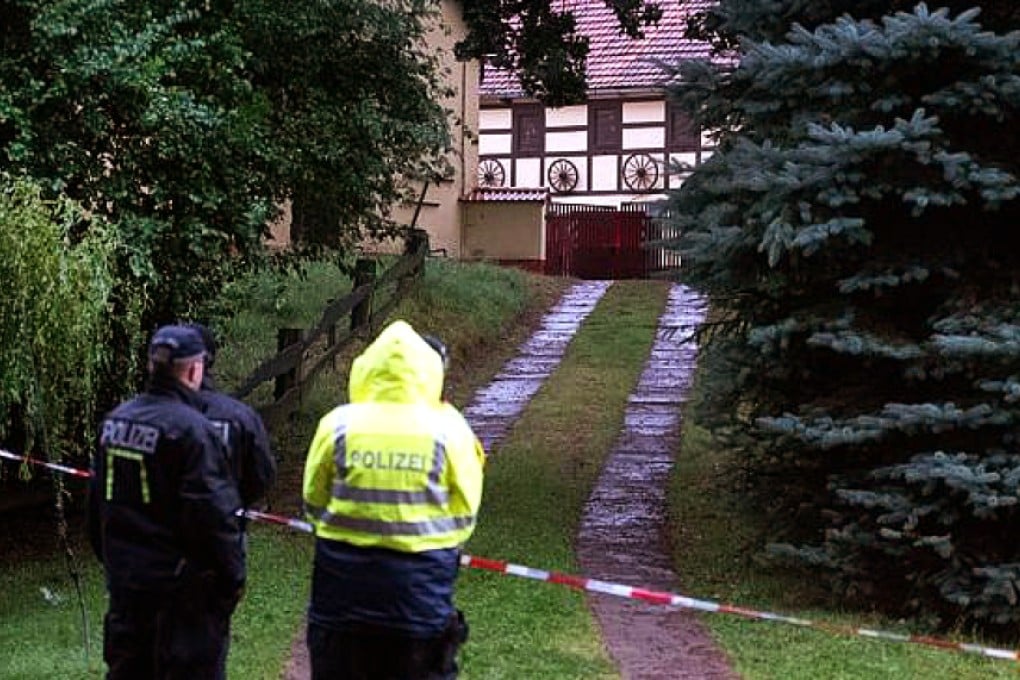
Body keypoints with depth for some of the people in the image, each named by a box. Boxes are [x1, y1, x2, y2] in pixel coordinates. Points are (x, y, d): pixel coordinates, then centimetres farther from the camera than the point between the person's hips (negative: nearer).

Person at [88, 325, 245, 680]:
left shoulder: (115, 420, 5)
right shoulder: (191, 429, -19)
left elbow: (96, 500, 15)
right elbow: (214, 516, -19)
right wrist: (233, 579, -9)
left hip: (124, 580, 7)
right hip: (180, 584, -7)